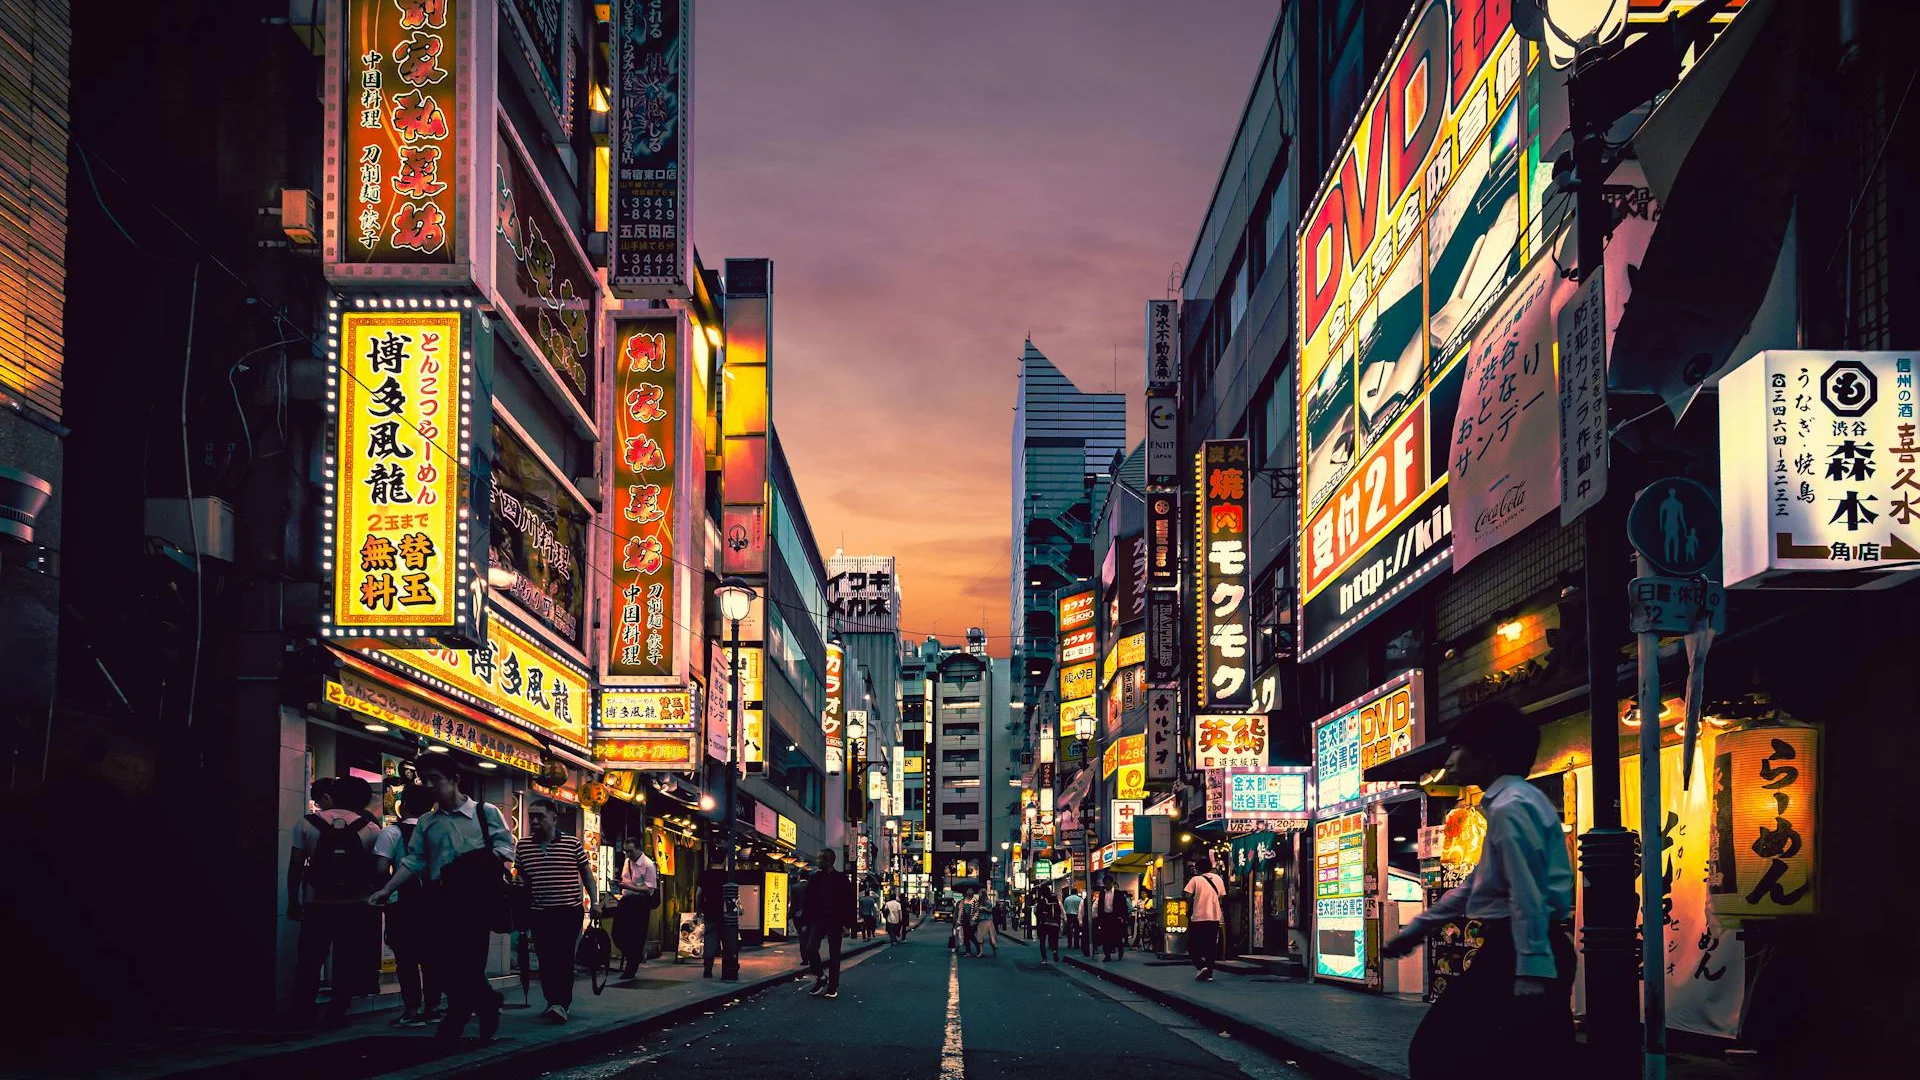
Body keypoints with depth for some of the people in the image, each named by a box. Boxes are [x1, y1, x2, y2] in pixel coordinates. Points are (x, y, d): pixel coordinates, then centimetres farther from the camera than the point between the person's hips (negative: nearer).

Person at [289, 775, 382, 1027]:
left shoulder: (306, 824, -3)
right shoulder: (371, 829, -4)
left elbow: (295, 867, -3)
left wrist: (293, 902, 6)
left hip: (316, 905, 0)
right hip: (355, 906, 0)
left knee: (309, 960, 12)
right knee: (346, 962, 10)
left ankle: (302, 1013, 14)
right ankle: (336, 1013, 10)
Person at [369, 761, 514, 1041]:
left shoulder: (485, 812, 4)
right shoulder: (427, 822, 16)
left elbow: (506, 847, 0)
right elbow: (413, 861, 11)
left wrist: (483, 863, -18)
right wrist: (387, 890, -1)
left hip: (477, 898, -5)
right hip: (443, 899, 5)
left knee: (468, 960, -7)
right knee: (444, 962, 3)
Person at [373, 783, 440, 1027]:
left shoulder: (392, 832, -8)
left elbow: (381, 870, -16)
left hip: (403, 904, -5)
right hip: (433, 901, 5)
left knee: (406, 958, 0)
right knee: (430, 956, 11)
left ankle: (412, 1010, -2)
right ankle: (432, 1007, 14)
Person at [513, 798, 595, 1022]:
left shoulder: (572, 843, 0)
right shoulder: (523, 846, 7)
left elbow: (586, 873, 7)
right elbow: (521, 877, 18)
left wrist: (594, 902, 4)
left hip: (569, 911, -3)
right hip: (539, 913, 3)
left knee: (564, 958, -10)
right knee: (545, 960, 5)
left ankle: (562, 1004, -14)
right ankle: (552, 1001, 16)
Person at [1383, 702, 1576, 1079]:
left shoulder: (1510, 807, -11)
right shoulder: (1513, 801, 21)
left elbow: (1528, 897, -20)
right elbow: (1478, 883, 30)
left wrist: (1530, 976, -26)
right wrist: (1416, 929, 34)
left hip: (1518, 954, -10)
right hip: (1534, 955, 10)